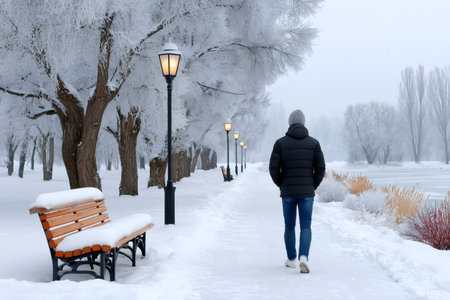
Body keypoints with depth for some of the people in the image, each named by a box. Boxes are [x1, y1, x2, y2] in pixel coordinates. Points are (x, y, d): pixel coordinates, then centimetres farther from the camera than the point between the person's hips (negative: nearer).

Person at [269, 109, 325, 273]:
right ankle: (303, 258, -18)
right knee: (305, 227, 3)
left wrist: (281, 186, 9)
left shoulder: (280, 143, -2)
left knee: (289, 226, 17)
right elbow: (320, 168, -4)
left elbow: (273, 168, -7)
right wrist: (313, 186, 10)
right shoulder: (313, 142, 1)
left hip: (288, 192, 0)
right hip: (307, 192, 0)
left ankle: (291, 260, 27)